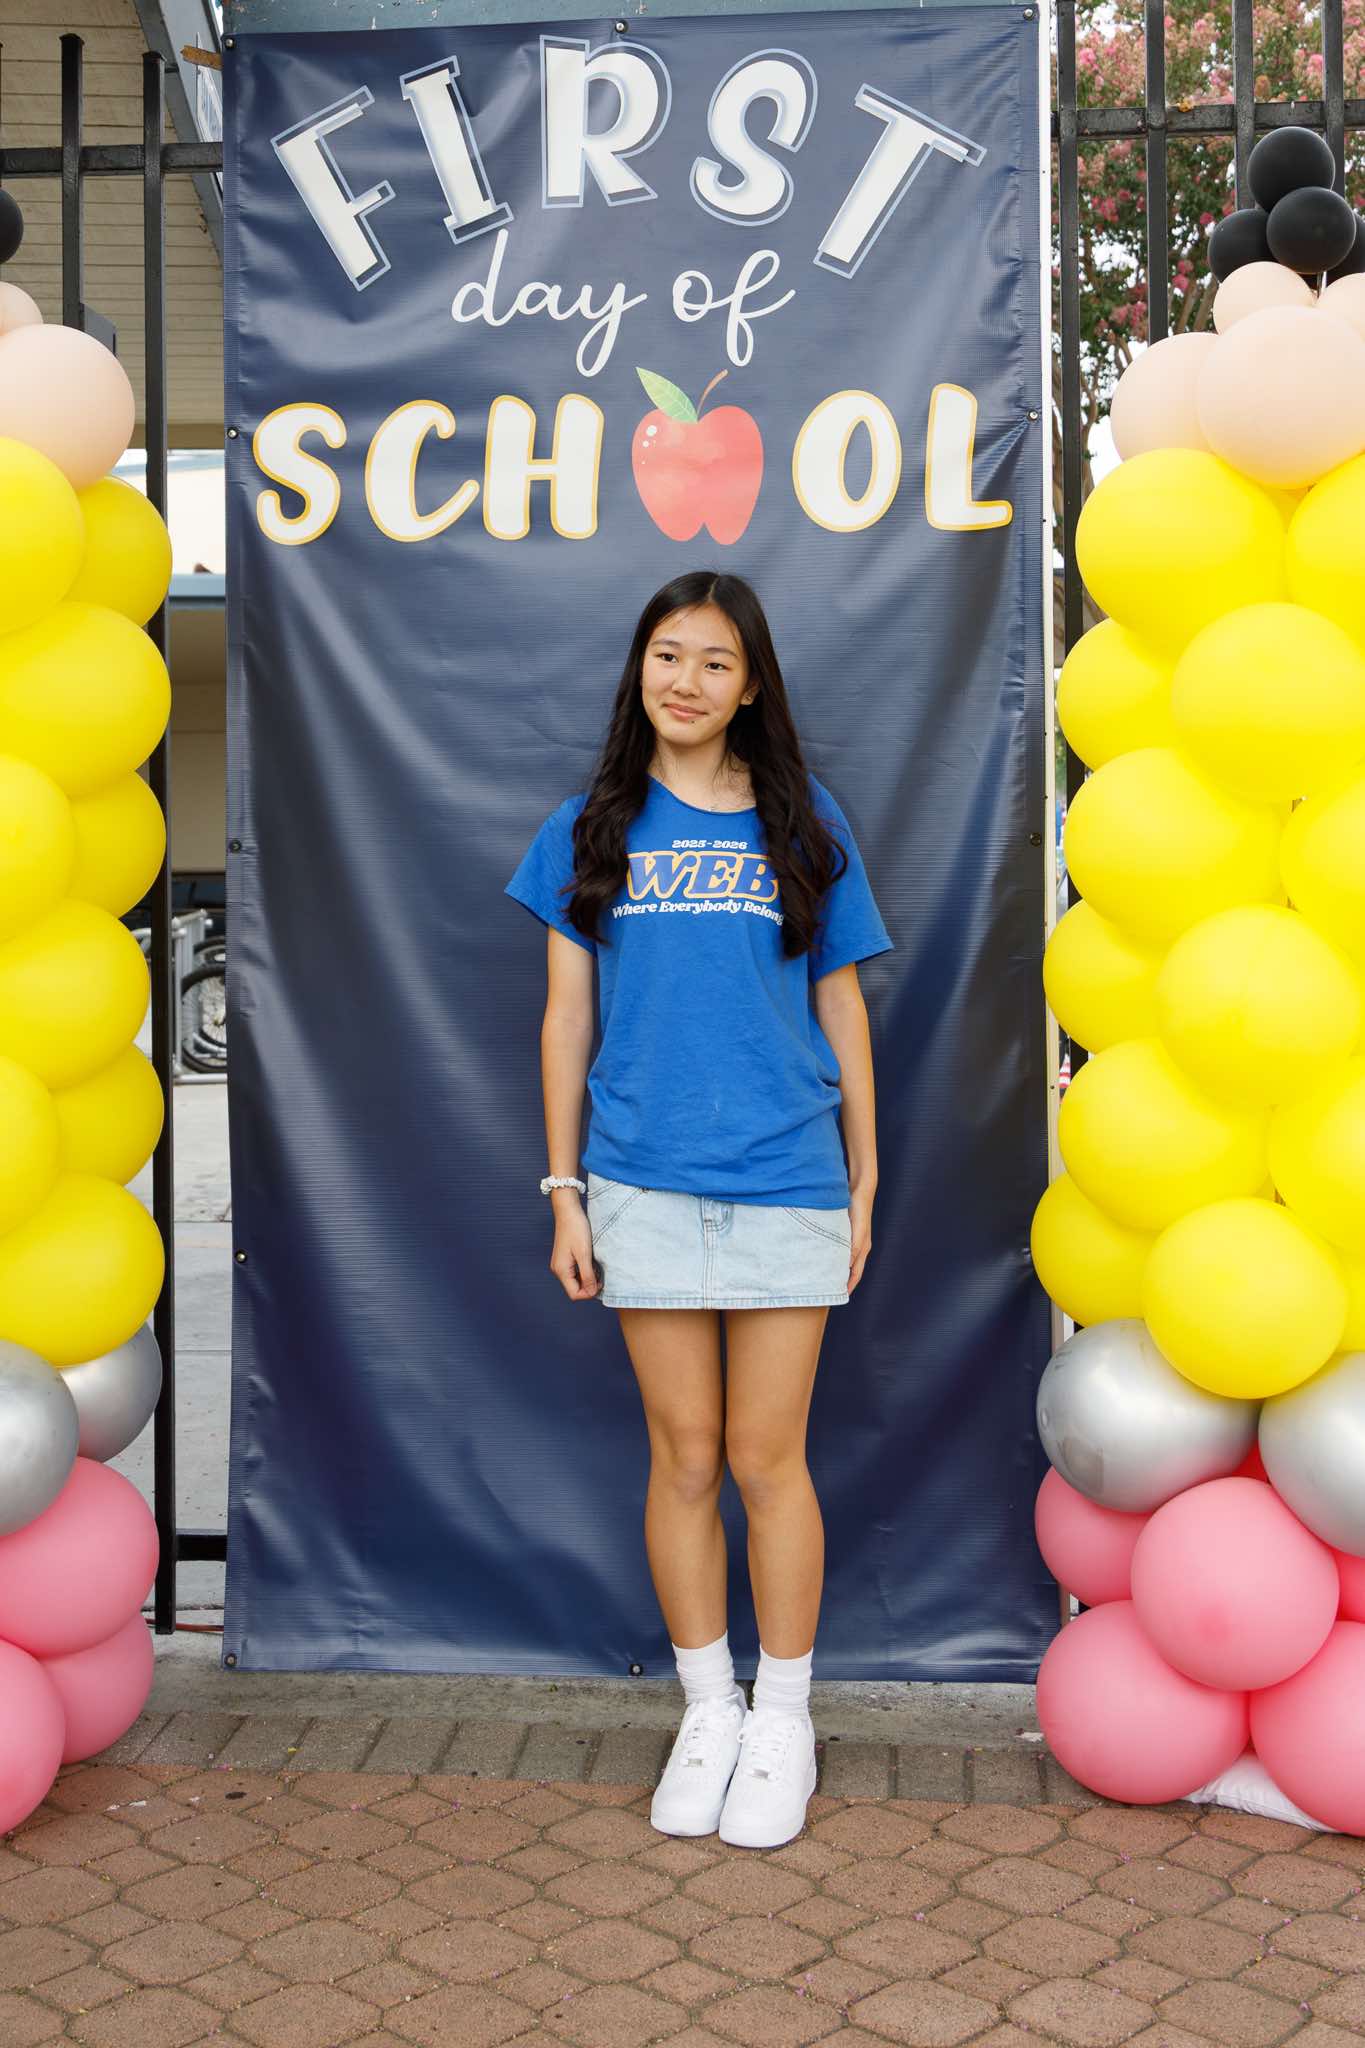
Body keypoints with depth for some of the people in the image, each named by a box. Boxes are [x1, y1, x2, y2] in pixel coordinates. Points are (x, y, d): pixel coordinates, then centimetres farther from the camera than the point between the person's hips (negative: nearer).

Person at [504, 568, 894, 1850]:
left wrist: (865, 1186, 8)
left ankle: (784, 1720, 22)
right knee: (683, 1457, 8)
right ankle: (706, 1711, 25)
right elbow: (565, 1017, 8)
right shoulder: (591, 829, 7)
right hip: (644, 1188, 1)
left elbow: (841, 1010, 8)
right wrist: (564, 1191, 5)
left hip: (786, 1186, -1)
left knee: (766, 1459, 4)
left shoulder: (804, 827, 5)